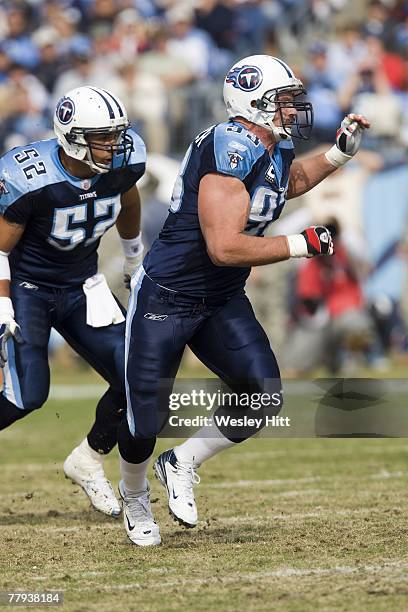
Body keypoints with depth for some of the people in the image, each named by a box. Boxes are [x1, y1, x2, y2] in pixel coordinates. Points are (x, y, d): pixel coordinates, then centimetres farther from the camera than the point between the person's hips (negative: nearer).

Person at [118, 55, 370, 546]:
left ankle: (182, 464, 12)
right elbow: (224, 247, -31)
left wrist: (340, 152, 17)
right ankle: (134, 494, 30)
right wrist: (301, 245, -22)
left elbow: (293, 181, 32)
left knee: (264, 397, -9)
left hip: (222, 302, 8)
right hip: (164, 297, -8)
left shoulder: (277, 150, 3)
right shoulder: (232, 150, -24)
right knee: (144, 422, -2)